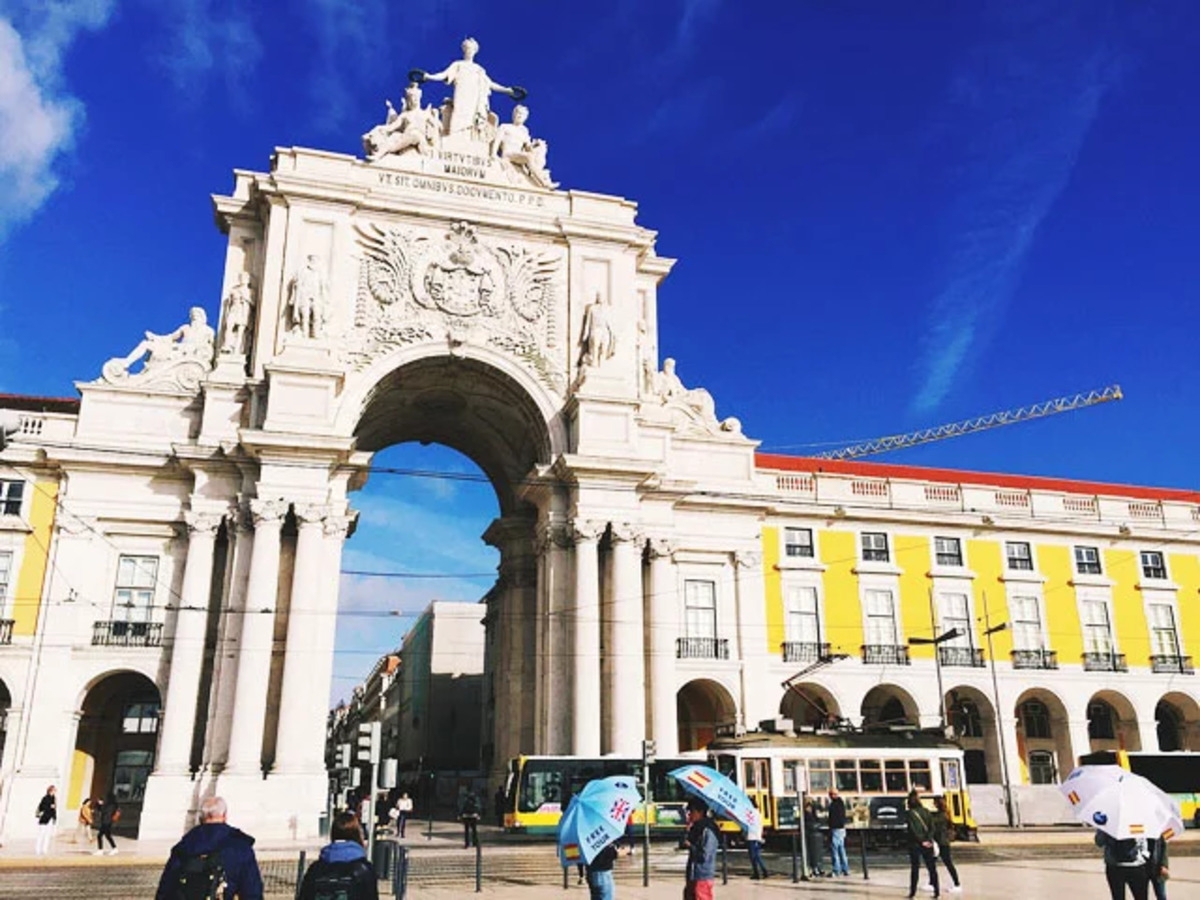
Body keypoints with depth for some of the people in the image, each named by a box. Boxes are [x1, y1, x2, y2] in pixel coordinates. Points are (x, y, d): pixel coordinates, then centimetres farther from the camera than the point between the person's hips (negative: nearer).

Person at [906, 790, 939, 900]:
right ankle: (936, 891, 5)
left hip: (915, 844, -4)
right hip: (928, 843, 4)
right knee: (932, 868, 9)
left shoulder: (911, 813, -10)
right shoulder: (926, 811, 5)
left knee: (915, 869, 4)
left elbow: (914, 829, -15)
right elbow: (932, 827, 0)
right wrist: (928, 840, -7)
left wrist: (922, 841, -10)